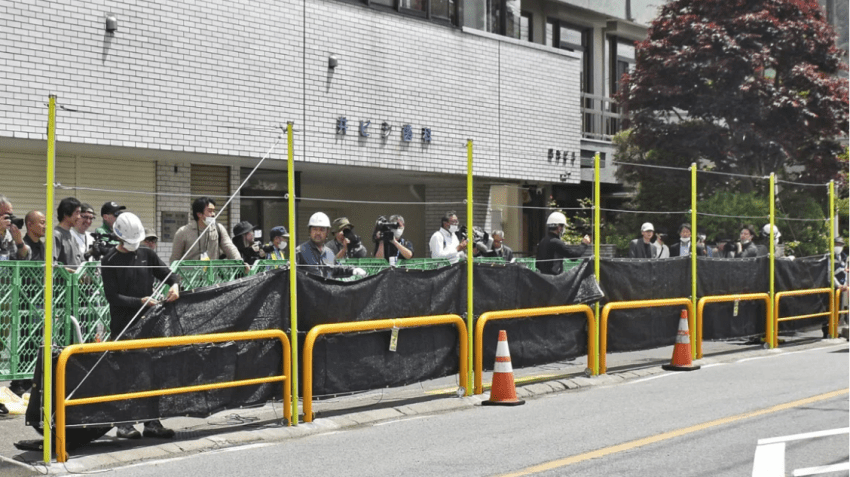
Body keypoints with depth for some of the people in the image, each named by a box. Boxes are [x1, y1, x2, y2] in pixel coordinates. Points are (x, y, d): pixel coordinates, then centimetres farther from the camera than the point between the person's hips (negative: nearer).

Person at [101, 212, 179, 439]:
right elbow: (112, 295, -9)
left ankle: (152, 422, 10)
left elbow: (167, 274, 14)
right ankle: (124, 423, 9)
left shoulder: (147, 255, 10)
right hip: (123, 325, -4)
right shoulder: (109, 260, -3)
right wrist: (140, 302, -19)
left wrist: (175, 285, -9)